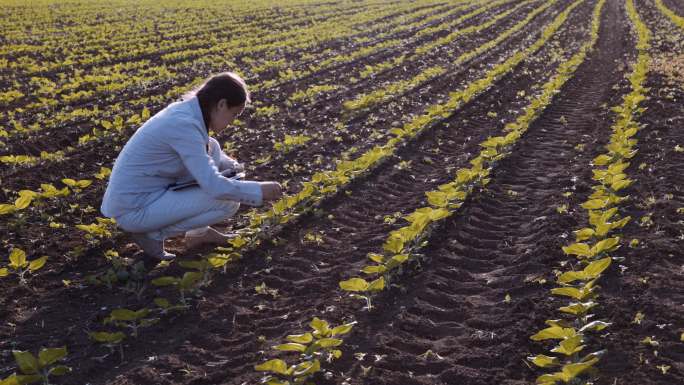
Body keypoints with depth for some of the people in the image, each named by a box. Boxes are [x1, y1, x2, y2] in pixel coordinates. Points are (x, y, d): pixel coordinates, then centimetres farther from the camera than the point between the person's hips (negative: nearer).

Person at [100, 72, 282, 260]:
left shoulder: (184, 110, 2)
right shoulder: (184, 125, -24)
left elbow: (203, 155, 22)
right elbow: (214, 186, -26)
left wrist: (231, 165, 5)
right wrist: (260, 190, -15)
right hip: (134, 210, -9)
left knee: (212, 148, 10)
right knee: (229, 202, -11)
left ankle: (198, 232, 14)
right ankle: (153, 233, -1)